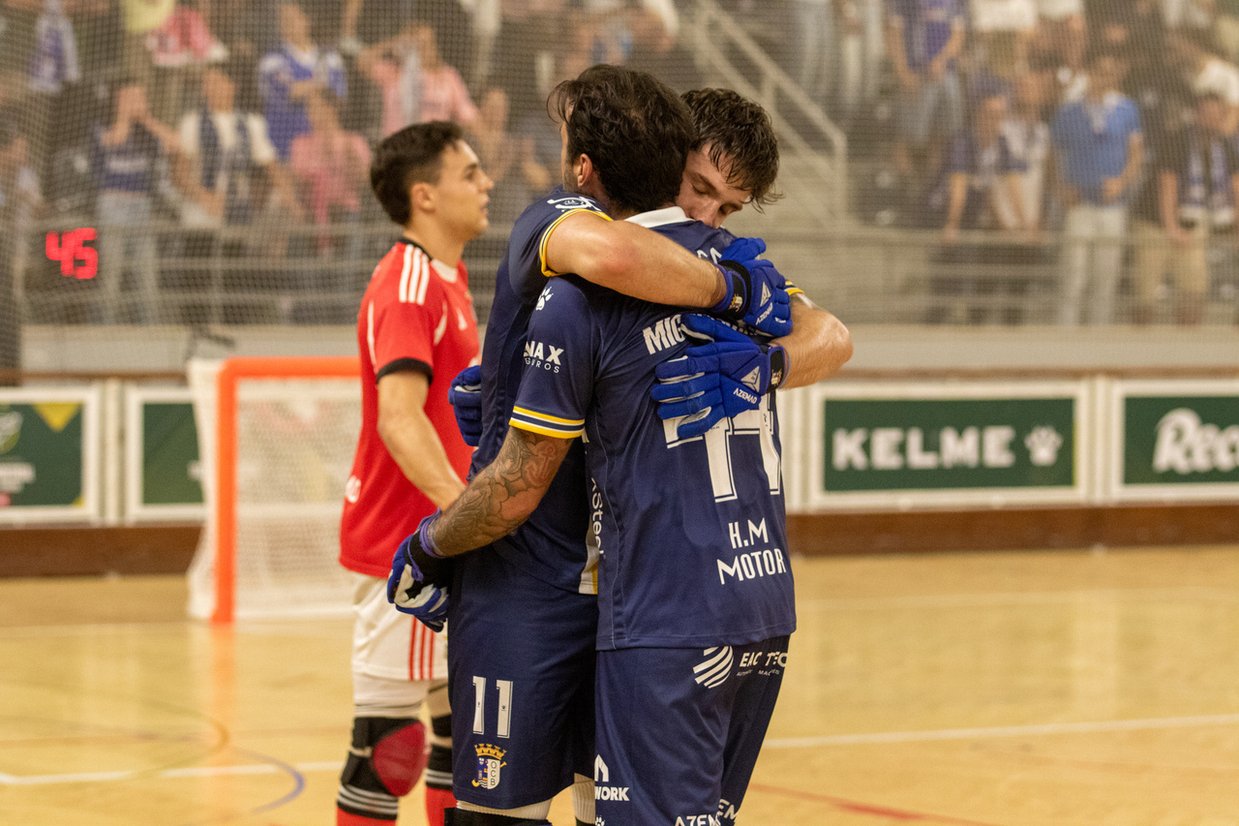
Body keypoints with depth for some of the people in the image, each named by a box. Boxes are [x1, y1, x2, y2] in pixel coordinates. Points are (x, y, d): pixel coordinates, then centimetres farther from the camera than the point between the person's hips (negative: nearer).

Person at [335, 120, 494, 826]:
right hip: (403, 543, -10)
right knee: (385, 739, -6)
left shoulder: (449, 277, 13)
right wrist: (464, 506, -41)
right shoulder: (407, 287, -18)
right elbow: (399, 419, -30)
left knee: (465, 721, 14)